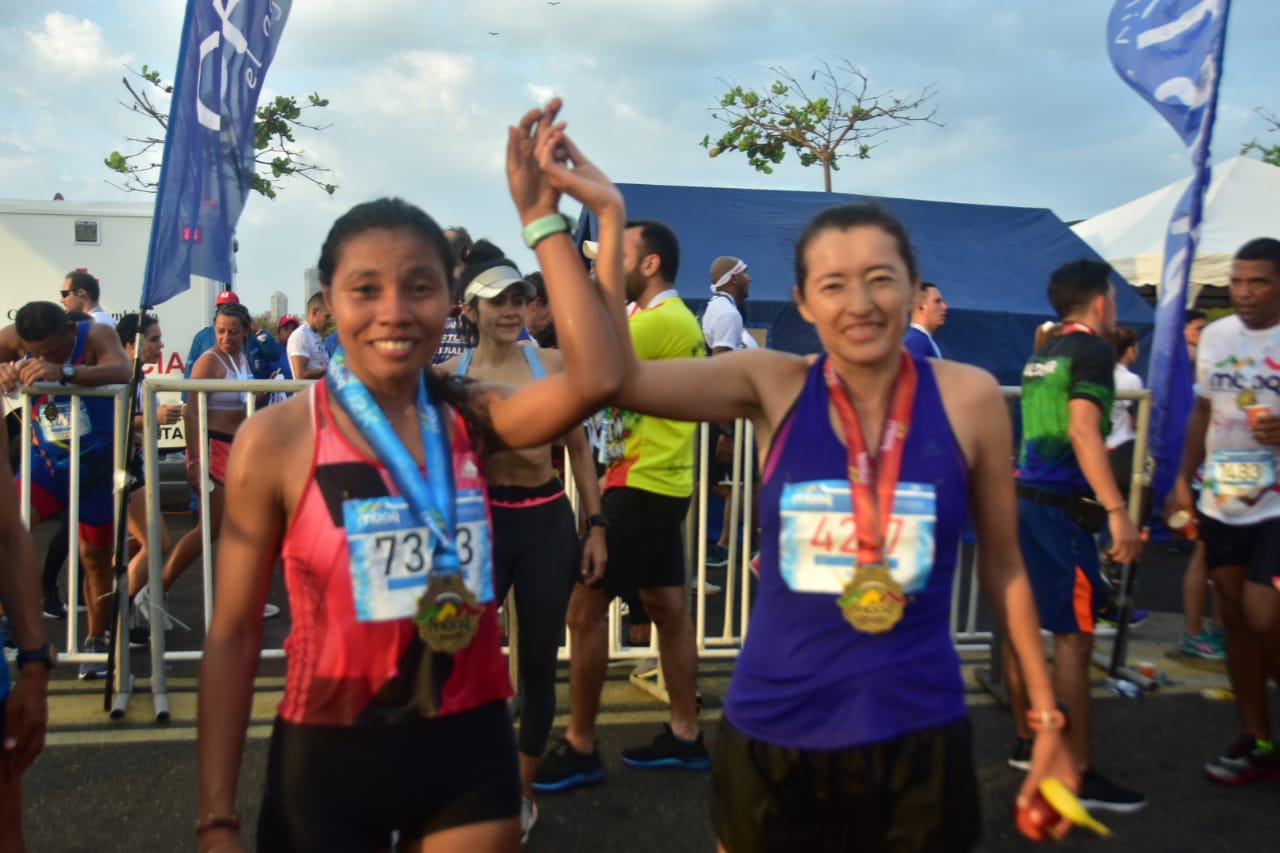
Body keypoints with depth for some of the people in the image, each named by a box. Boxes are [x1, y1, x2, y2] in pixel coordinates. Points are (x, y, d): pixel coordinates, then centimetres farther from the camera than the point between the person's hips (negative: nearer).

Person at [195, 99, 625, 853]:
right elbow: (235, 633, -5)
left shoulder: (471, 418, -5)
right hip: (328, 756, -1)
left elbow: (595, 380, -24)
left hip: (470, 747, 2)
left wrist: (542, 219, -17)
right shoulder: (277, 439, -10)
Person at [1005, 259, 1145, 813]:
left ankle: (1027, 741, 26)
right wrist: (1117, 510, -27)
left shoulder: (1041, 357, 15)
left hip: (1025, 498, 9)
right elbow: (1083, 431, -22)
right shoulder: (1092, 351, -10)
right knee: (1074, 637, -5)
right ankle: (1078, 774, 0)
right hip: (1061, 508, -9)